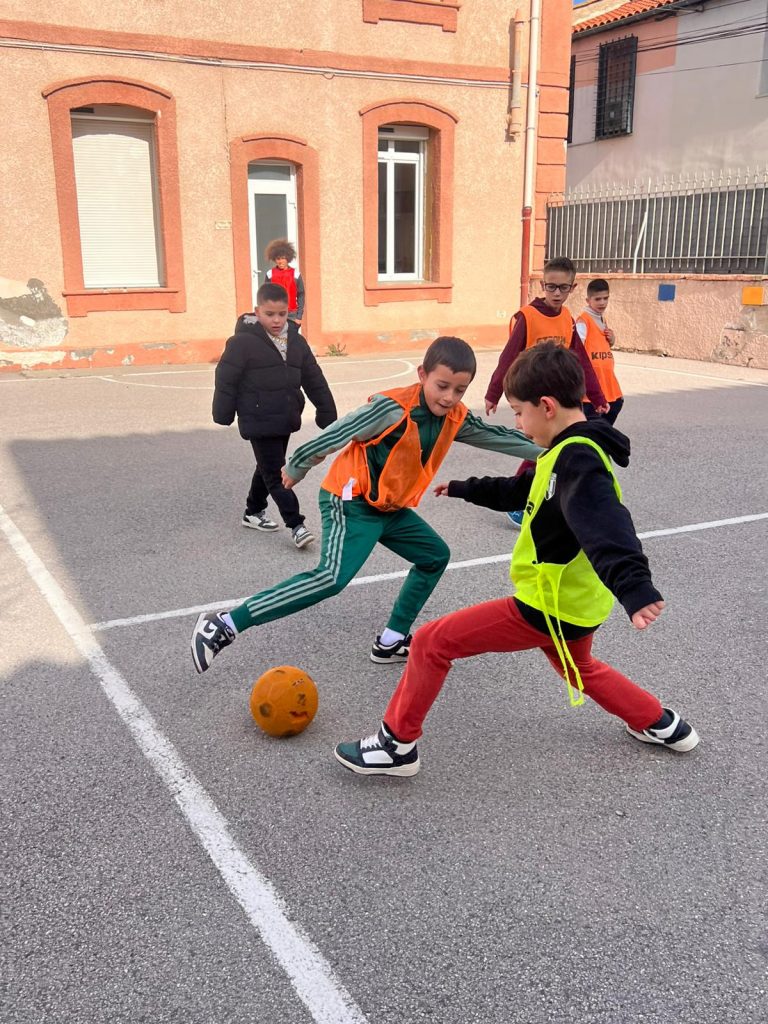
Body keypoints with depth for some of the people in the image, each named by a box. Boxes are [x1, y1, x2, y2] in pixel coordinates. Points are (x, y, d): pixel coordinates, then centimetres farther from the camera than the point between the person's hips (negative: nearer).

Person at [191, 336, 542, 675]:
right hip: (351, 502, -9)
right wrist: (295, 469, -6)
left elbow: (498, 436, 13)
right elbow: (334, 435, -18)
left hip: (391, 507, 9)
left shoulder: (456, 418, -2)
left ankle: (391, 642, 23)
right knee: (331, 579, -25)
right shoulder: (392, 408, -24)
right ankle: (223, 625, -25)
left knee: (435, 556, 18)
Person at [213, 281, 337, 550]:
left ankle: (254, 512, 37)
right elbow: (226, 379, -10)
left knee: (268, 469, 20)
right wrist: (223, 415, -7)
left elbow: (314, 380, 8)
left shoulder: (296, 341, 4)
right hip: (259, 422, -7)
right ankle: (296, 525, -2)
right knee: (276, 474, -5)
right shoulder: (243, 341, -14)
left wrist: (327, 413, 8)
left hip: (285, 420, 7)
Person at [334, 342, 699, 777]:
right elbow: (521, 491, 25)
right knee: (578, 668, 38)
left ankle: (397, 745, 8)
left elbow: (606, 528, -40)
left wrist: (634, 588, -54)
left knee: (432, 642, -4)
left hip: (548, 607, -10)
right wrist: (465, 488, 34)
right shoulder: (573, 451, 9)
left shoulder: (577, 460, -23)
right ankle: (662, 724, 47)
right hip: (575, 603, 10)